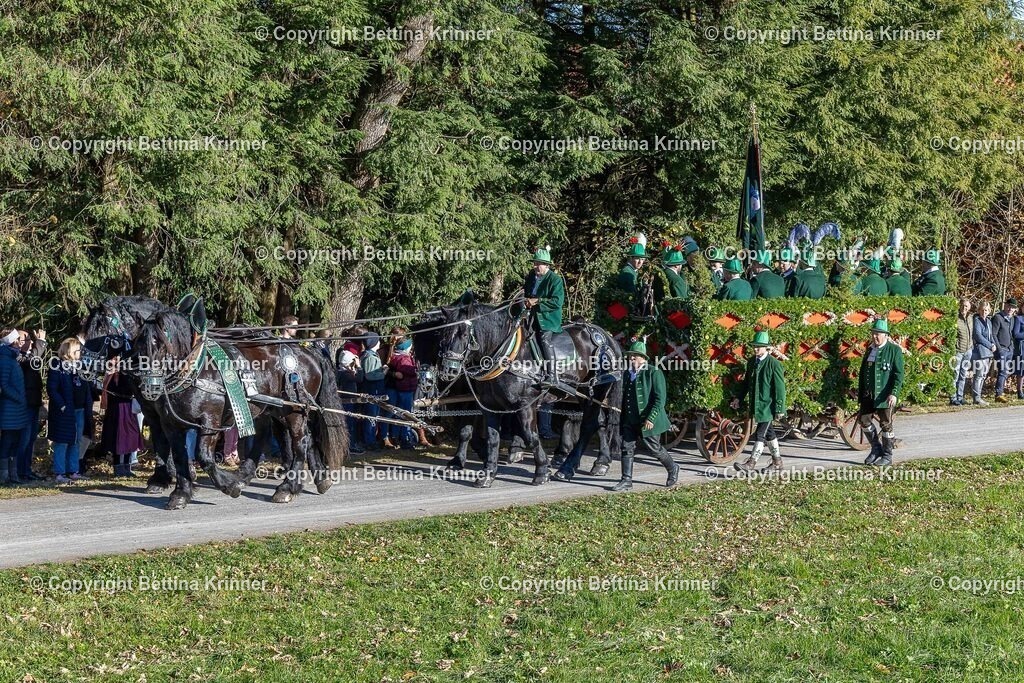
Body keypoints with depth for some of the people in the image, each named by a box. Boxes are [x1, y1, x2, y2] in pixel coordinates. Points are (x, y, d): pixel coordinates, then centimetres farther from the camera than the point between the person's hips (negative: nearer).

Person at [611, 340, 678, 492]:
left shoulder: (654, 373, -10)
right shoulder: (627, 374, 11)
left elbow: (660, 398, -14)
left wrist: (650, 418, -20)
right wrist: (622, 418, 13)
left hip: (647, 420, -6)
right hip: (630, 420, 6)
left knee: (654, 448, 4)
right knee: (627, 448, 0)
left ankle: (672, 469, 27)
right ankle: (626, 481, 4)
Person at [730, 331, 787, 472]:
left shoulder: (774, 364, -12)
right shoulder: (752, 362, 9)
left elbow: (780, 387, -12)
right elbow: (746, 381, 19)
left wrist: (779, 408, -13)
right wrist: (739, 398, 12)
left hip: (768, 405, -7)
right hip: (755, 405, 7)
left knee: (760, 434, -9)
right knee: (768, 433, 15)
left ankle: (751, 463, -11)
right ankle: (777, 462, 25)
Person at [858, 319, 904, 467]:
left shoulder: (894, 350, -8)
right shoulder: (870, 349, 12)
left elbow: (899, 374, -13)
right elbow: (863, 371, 19)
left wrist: (894, 393, -22)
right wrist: (860, 391, 18)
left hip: (885, 395, -6)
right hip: (869, 394, 7)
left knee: (886, 424, 1)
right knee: (864, 420, 5)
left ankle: (887, 456, 12)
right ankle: (876, 448, 22)